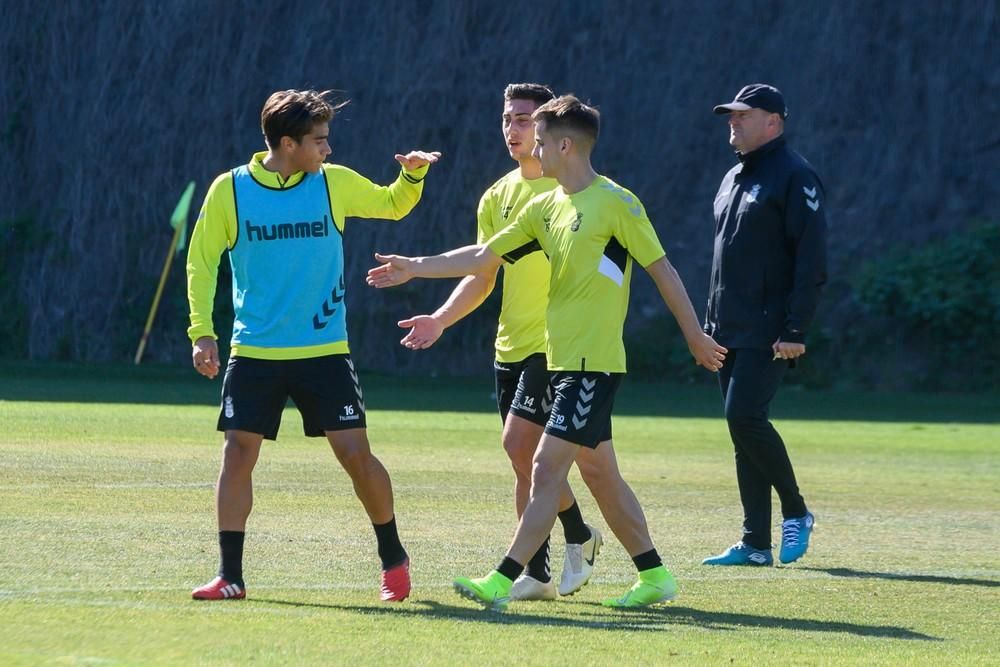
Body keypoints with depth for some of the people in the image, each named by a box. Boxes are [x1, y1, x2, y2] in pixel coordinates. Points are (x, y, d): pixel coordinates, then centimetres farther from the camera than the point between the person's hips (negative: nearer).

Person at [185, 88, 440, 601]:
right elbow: (201, 261, 4)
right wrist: (201, 332, -3)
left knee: (354, 452, -4)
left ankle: (393, 558, 15)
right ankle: (230, 576, 1)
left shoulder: (335, 183, 1)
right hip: (254, 351, 0)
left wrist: (413, 174, -2)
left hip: (324, 351, 0)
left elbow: (393, 205, 19)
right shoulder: (230, 190, -4)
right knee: (238, 452, -7)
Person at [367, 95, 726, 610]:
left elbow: (661, 269, -6)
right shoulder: (544, 208, 12)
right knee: (599, 470, 11)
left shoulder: (616, 203, -10)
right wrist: (416, 268, 13)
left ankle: (503, 581, -14)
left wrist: (695, 336, -2)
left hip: (593, 363, -8)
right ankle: (654, 575, 19)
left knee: (548, 466, -11)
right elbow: (483, 257, 17)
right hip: (561, 360, 8)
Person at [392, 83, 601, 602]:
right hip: (510, 346, 7)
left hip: (556, 343, -7)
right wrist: (441, 320, 2)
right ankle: (537, 573, 13)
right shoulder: (497, 197, 13)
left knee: (519, 443, -17)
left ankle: (578, 534, 3)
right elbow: (481, 276, 15)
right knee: (526, 462, 7)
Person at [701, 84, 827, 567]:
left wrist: (795, 330, -21)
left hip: (768, 334, -9)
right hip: (730, 334, 9)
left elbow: (811, 260, -15)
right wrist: (711, 324, 20)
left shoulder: (794, 178, -9)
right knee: (742, 425, 6)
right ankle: (756, 543, 8)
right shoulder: (733, 179, 19)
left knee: (744, 416, -18)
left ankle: (796, 512, -1)